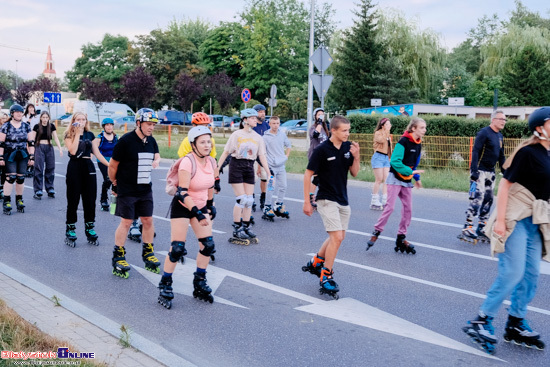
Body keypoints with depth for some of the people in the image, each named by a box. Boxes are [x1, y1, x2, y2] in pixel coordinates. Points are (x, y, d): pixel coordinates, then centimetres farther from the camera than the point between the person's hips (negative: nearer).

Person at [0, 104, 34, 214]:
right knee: (11, 177, -12)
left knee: (21, 178, 2)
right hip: (10, 155, -3)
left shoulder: (26, 126, 9)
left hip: (23, 156, 3)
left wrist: (31, 157, 6)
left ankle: (19, 200, 17)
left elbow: (31, 143, 11)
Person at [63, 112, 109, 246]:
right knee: (73, 201, 1)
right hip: (74, 168, -4)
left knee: (90, 200, 5)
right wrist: (77, 133, -14)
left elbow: (97, 153, 12)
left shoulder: (90, 135, 12)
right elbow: (73, 151, -17)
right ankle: (70, 232, 9)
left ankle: (90, 230, 15)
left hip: (88, 167, 4)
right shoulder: (69, 135, 1)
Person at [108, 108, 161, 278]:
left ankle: (148, 254, 23)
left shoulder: (151, 141, 5)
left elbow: (156, 155, 24)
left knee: (148, 221, 8)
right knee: (126, 222, -3)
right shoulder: (126, 140, -15)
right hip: (127, 190, -6)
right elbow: (113, 164, -8)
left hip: (145, 190, 6)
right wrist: (115, 182, 3)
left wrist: (156, 161, 1)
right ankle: (118, 258, 9)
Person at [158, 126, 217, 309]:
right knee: (177, 249, -10)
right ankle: (165, 286, 6)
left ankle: (199, 283, 18)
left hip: (201, 206, 7)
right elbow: (182, 192, -28)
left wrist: (211, 205, 17)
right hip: (182, 207, -6)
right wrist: (197, 213, -33)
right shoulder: (187, 162, -24)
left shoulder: (210, 163, -3)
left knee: (208, 245, 0)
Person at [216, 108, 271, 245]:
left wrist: (269, 173, -1)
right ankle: (237, 230, 1)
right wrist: (217, 168, -6)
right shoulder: (237, 134, -4)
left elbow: (262, 156, 6)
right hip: (236, 166, -4)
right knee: (241, 199, -9)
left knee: (249, 200, 3)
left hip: (249, 167, 5)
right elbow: (226, 152, -2)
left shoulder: (258, 137, 8)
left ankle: (246, 228, 15)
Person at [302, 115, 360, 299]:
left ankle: (315, 263, 35)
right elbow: (308, 175, -9)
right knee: (337, 237, -14)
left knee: (338, 237, 15)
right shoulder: (322, 149, -14)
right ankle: (325, 278, -3)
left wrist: (356, 156, -10)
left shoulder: (348, 147, 3)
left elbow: (354, 173, 9)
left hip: (343, 201, 7)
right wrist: (306, 201, -10)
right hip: (327, 200, -7)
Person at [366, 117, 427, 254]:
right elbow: (395, 161, -24)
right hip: (395, 178, -8)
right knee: (390, 207, -10)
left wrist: (416, 178, 14)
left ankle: (401, 238, 14)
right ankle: (376, 232, 3)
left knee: (408, 208, 5)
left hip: (407, 180, 8)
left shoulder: (418, 144, 8)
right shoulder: (403, 142, -17)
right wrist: (411, 171, -23)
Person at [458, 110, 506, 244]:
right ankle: (466, 229, -13)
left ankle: (481, 230, 15)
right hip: (479, 172, -9)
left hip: (491, 173, 9)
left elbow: (501, 157, 23)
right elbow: (475, 152, -16)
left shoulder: (500, 136, 16)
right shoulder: (484, 133, -10)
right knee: (477, 200, -14)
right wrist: (474, 171, -23)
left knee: (488, 201, 9)